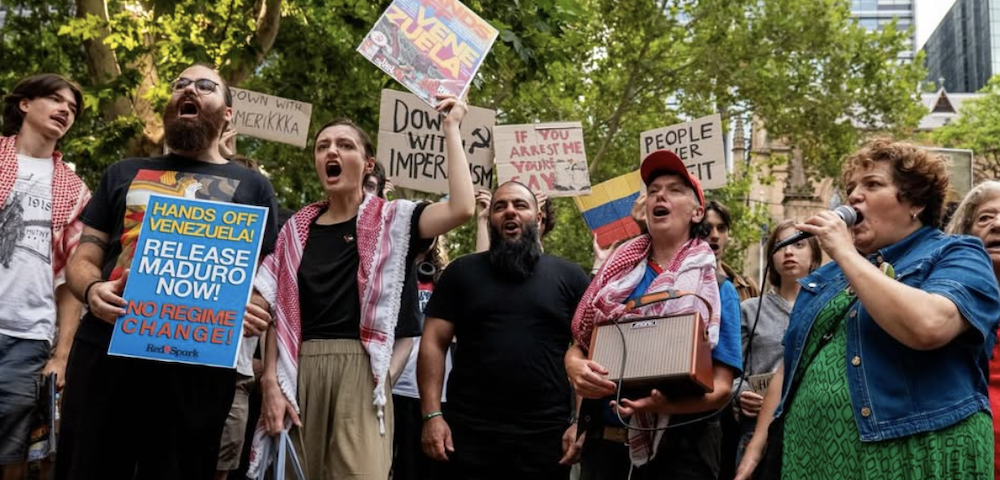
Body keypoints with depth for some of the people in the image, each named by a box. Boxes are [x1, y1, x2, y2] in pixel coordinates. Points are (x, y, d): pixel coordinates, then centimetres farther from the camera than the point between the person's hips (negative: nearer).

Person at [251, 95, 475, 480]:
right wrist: (271, 382, -1)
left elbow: (462, 208, -13)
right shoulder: (297, 229, 14)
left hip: (361, 371, -3)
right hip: (300, 372, 3)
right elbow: (277, 312, 11)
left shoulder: (391, 221, 5)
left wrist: (451, 128, -5)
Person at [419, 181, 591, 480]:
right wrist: (432, 415, -5)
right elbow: (433, 343, 5)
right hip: (469, 434, 0)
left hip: (547, 436, 0)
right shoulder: (461, 272, 9)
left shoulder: (570, 276, 7)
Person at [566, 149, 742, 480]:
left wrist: (667, 405, -27)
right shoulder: (617, 273, 9)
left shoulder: (714, 286, -1)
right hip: (604, 442, 3)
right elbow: (576, 347, 10)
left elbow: (721, 387, -8)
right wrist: (576, 369, -14)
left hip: (678, 450, -3)